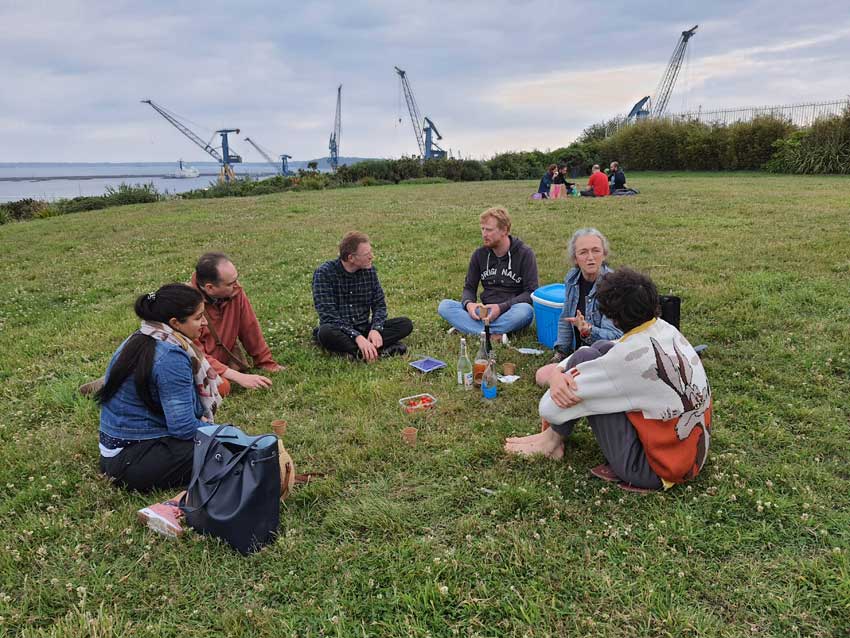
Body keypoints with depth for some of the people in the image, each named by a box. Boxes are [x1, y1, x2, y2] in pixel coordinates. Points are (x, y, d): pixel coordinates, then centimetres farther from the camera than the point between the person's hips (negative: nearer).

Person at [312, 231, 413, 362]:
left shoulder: (370, 270, 2)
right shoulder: (324, 273, -13)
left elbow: (380, 304, 5)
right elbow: (328, 315, -20)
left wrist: (376, 329, -16)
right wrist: (357, 337, -33)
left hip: (364, 329, 5)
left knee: (405, 323, -13)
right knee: (326, 332, -38)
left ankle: (360, 352, -29)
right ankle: (379, 350, -32)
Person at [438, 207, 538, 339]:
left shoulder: (524, 254, -4)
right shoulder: (479, 255, 7)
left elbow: (531, 292, -8)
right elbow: (469, 287, 11)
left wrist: (501, 307, -21)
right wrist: (468, 303, -13)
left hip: (511, 312, -3)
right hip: (486, 312, 3)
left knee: (525, 310, -38)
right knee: (444, 305, -18)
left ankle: (465, 327, -28)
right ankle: (493, 336, -34)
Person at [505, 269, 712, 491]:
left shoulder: (631, 356, -27)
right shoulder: (666, 329, -2)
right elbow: (616, 354, 8)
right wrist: (558, 372, -5)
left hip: (655, 470, -8)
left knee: (585, 358, -9)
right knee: (601, 348, 8)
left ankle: (554, 438, 11)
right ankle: (557, 432, 19)